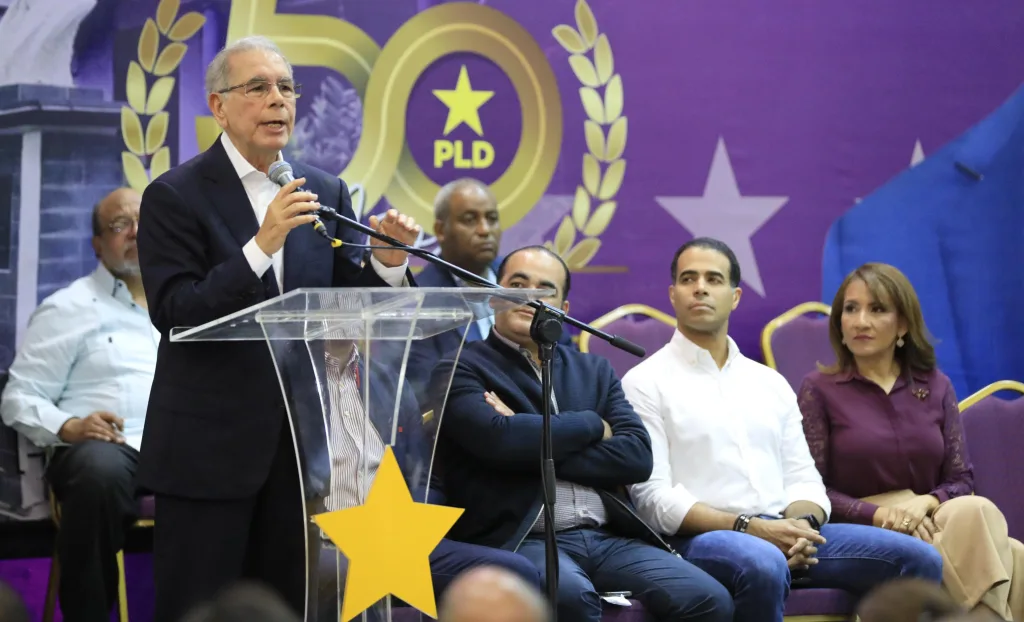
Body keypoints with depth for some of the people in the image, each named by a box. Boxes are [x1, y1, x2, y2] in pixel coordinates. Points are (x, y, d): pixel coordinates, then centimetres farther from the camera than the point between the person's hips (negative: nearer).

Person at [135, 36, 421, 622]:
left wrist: (387, 262, -14)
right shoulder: (175, 196, -6)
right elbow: (174, 315, -16)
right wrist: (261, 246, -26)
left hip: (302, 442, 5)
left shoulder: (326, 193, 9)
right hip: (209, 446, -5)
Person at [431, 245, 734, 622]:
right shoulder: (461, 370, 7)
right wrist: (591, 426, 1)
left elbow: (637, 456, 6)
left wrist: (534, 445, -5)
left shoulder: (594, 371, 21)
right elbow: (497, 437, -14)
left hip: (607, 539, 5)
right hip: (518, 541, -5)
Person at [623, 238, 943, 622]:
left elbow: (803, 479, 16)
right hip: (699, 538, -6)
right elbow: (653, 498, -6)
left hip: (787, 533, 6)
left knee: (920, 559, -12)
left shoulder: (770, 383, 21)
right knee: (764, 564, -41)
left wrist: (802, 524, -9)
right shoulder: (645, 383, 3)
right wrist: (750, 528, -16)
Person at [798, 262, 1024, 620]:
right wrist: (880, 514, -15)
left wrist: (925, 503, -12)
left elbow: (961, 479, 10)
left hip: (931, 523, 4)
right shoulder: (819, 389, 6)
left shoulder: (936, 387, 15)